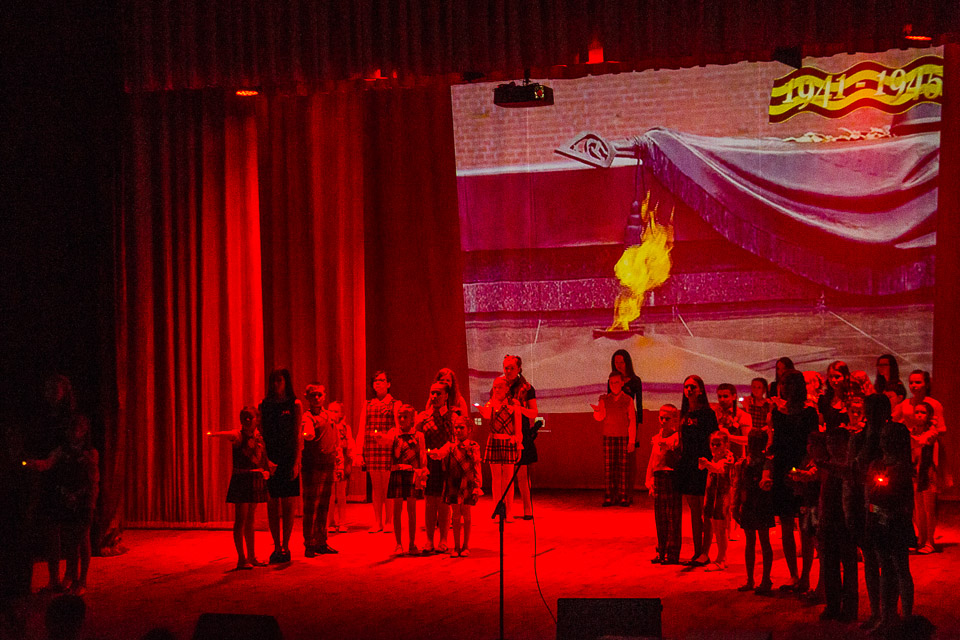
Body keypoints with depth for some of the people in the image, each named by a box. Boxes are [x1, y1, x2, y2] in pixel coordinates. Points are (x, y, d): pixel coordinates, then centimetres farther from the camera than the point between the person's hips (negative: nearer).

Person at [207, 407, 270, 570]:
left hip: (256, 479, 6)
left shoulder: (259, 437, 10)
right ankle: (241, 559, -4)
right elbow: (230, 434, -31)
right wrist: (214, 433, -53)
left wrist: (266, 471, -1)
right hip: (241, 480, -6)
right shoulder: (239, 435, -9)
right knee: (240, 520, -6)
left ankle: (252, 557, 20)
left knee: (250, 521, 14)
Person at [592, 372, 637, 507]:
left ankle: (623, 497, 2)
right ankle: (610, 497, 3)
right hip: (608, 437, 1)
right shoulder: (604, 399, 7)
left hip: (623, 437, -1)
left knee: (623, 467, -2)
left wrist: (632, 441, -3)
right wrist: (597, 410, -28)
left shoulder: (628, 400, 4)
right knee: (608, 467, -1)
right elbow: (600, 417, -5)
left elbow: (632, 421, 3)